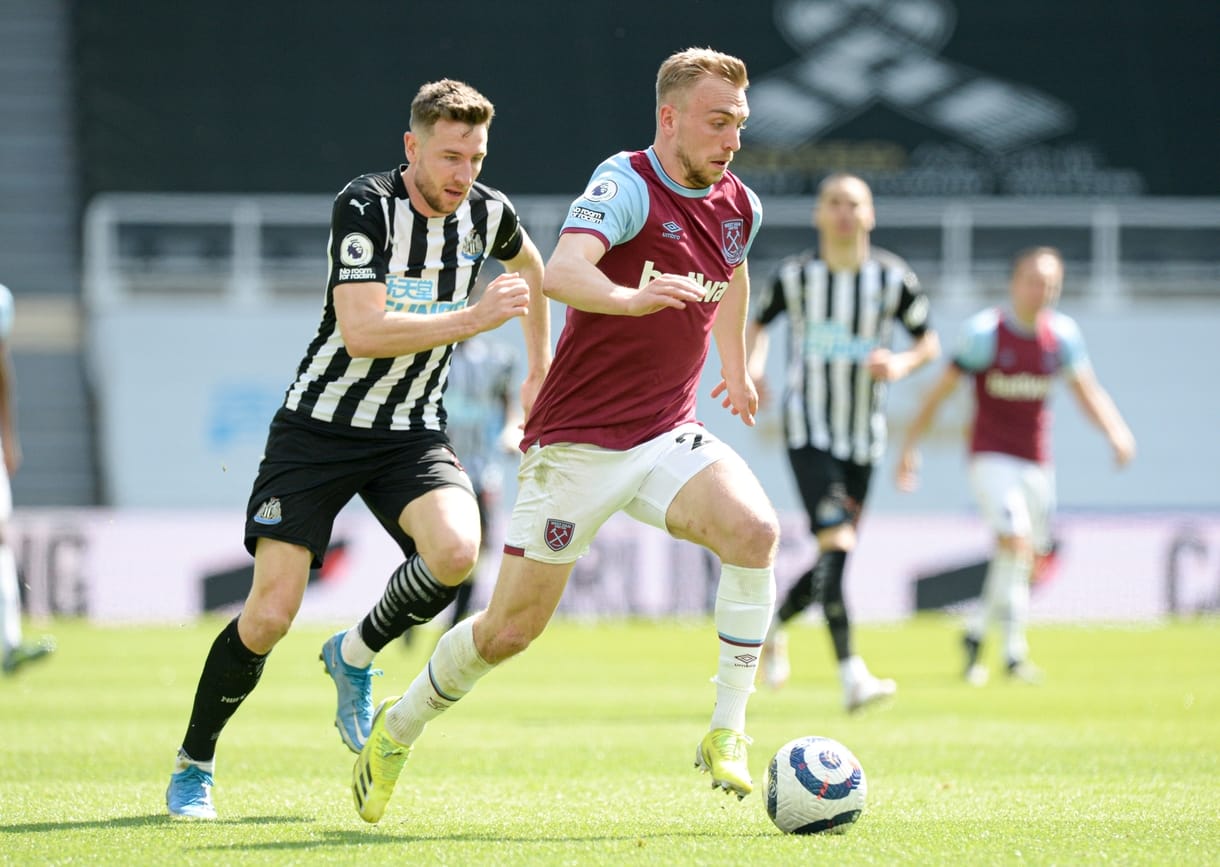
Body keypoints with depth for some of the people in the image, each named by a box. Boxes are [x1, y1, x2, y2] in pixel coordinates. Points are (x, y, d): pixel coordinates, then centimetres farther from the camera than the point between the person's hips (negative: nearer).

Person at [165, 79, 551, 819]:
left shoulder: (487, 212, -2)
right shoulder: (366, 207, -19)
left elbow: (529, 263, 24)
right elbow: (362, 332, -29)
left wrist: (541, 368, 25)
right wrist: (469, 320, -33)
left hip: (412, 432, 4)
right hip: (320, 426, -4)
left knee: (456, 550, -28)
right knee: (270, 616, -12)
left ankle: (356, 656, 3)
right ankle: (194, 765, 12)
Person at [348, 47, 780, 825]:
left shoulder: (739, 207, 6)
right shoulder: (627, 184, -16)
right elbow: (563, 272, -36)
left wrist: (735, 368, 38)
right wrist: (628, 298, -55)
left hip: (667, 437, 5)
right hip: (576, 443, -5)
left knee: (754, 529, -26)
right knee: (511, 628, 0)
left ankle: (727, 734, -17)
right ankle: (399, 729, 28)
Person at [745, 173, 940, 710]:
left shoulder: (892, 278, 0)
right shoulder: (796, 276, -2)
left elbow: (929, 341, 11)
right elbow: (758, 322, 16)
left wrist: (902, 364, -11)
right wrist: (753, 364, -3)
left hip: (864, 438, 3)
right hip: (808, 432, -3)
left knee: (835, 561, 8)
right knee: (836, 544, -20)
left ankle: (772, 626, 37)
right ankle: (852, 675, -25)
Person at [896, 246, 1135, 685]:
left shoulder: (1062, 334, 1)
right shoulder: (984, 332, -12)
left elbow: (1087, 391, 7)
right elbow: (941, 389, -7)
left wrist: (1117, 432, -11)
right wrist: (910, 446, -9)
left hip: (1037, 463, 5)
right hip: (992, 457, -5)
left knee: (1029, 559, 8)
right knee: (1014, 540, -22)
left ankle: (975, 632, 30)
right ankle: (1014, 652, -18)